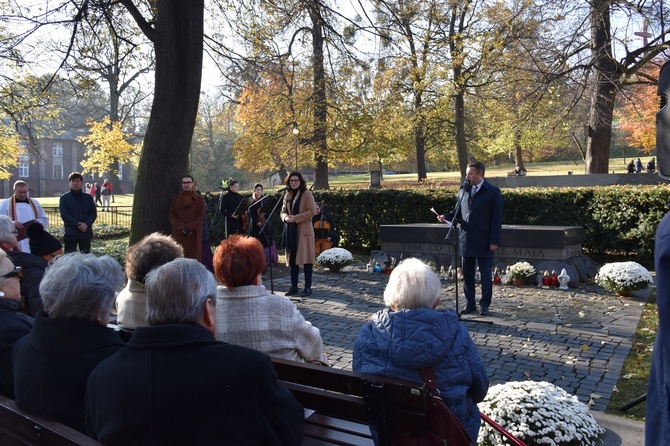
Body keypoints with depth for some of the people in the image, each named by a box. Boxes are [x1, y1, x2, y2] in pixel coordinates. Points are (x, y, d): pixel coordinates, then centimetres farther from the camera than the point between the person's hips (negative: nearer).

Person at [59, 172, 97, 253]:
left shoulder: (88, 197, 10)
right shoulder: (64, 198, 3)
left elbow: (94, 213, 6)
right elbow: (64, 215, -6)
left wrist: (87, 224, -13)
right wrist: (78, 224, -17)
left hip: (86, 233, 3)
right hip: (71, 233, -3)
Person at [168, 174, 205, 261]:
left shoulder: (199, 199, 5)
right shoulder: (175, 199, 11)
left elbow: (201, 216, -3)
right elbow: (171, 216, 4)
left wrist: (188, 228, -14)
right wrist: (182, 227, -12)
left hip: (194, 234, -1)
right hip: (179, 234, 1)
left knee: (194, 258, -4)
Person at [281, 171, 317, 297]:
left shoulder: (307, 194, -4)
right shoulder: (288, 195, 15)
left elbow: (312, 211, -11)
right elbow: (283, 211, 19)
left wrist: (296, 218, -16)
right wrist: (286, 217, -5)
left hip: (304, 231, -6)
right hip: (290, 230, 6)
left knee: (306, 259, -3)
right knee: (292, 259, 8)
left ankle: (308, 287, 3)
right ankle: (293, 287, 15)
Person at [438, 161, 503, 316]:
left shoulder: (493, 192, -4)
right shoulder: (463, 191, 11)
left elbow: (497, 218, -7)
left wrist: (494, 241, -12)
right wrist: (446, 217, -6)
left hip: (484, 241, -5)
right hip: (466, 240, 5)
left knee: (485, 274, 4)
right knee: (467, 274, 9)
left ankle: (485, 305, 15)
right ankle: (470, 304, 19)